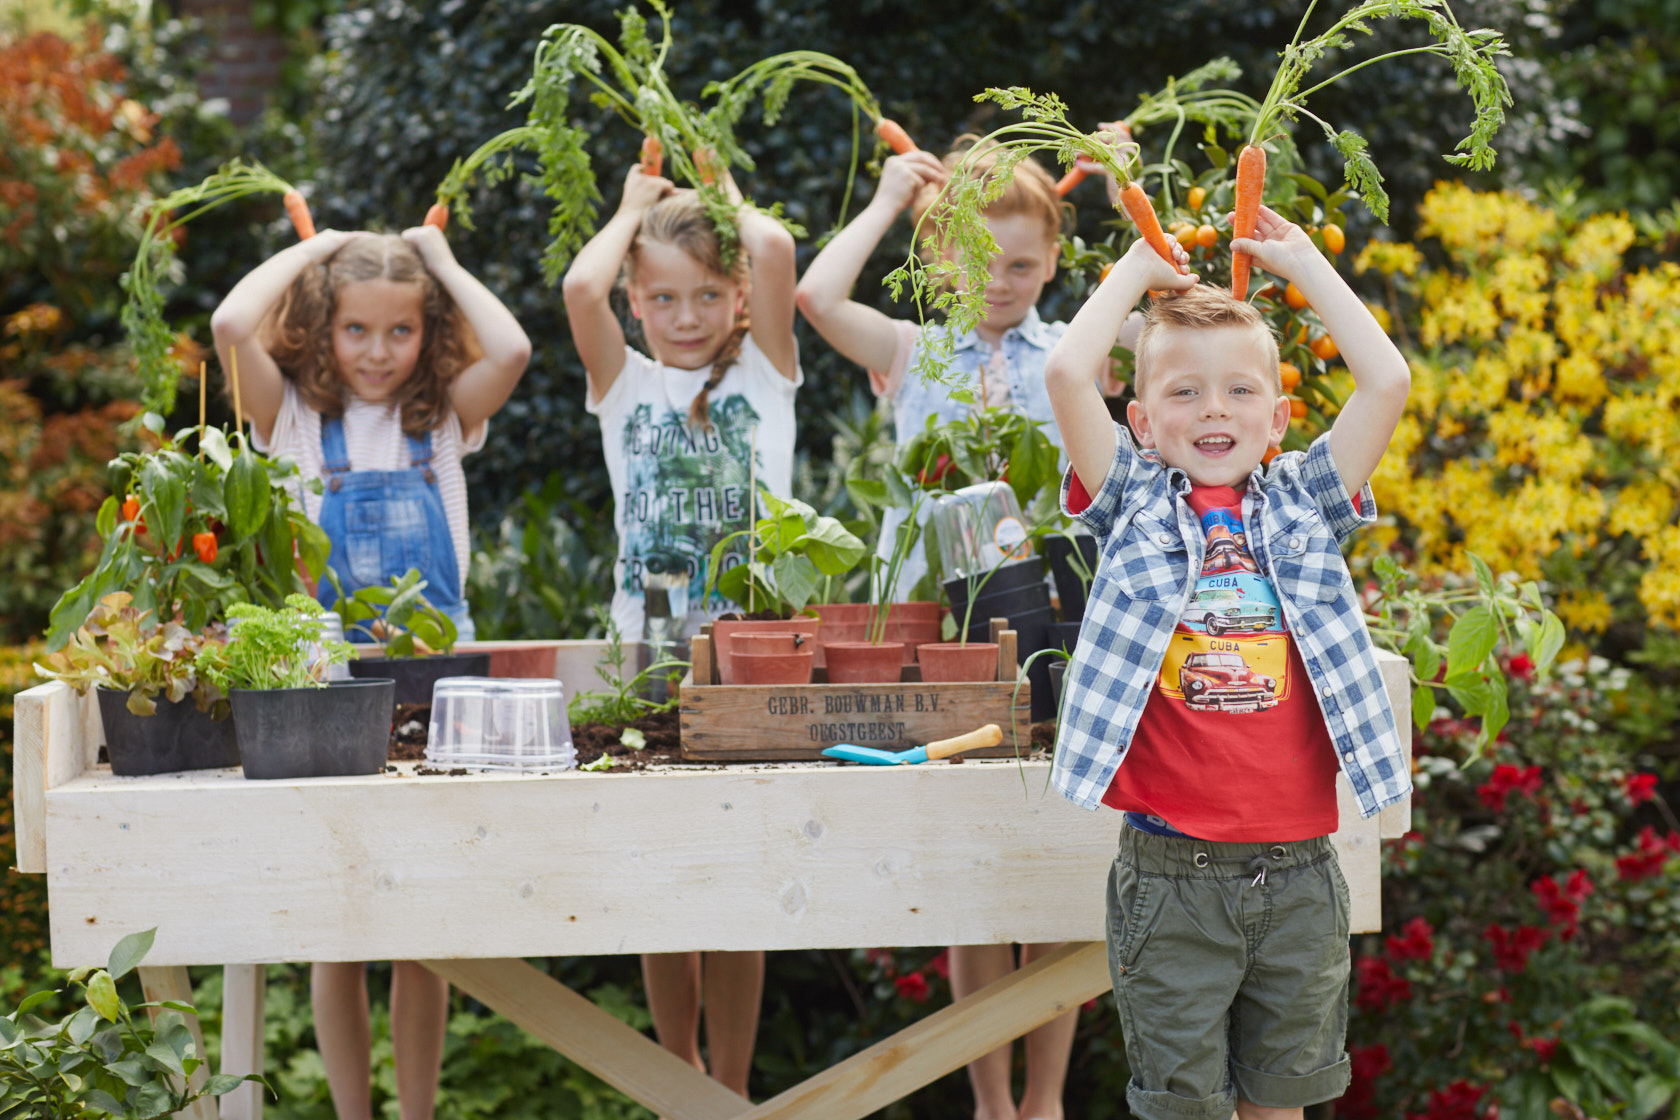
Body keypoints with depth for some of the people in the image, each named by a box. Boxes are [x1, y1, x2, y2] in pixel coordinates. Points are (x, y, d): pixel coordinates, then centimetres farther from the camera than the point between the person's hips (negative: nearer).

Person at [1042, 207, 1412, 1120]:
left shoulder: (1302, 505, 8)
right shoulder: (1134, 505, 2)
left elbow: (1387, 380, 0)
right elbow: (1067, 372, -10)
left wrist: (1302, 262, 8)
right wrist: (1137, 271, 3)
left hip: (1297, 869, 2)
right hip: (1172, 869, -2)